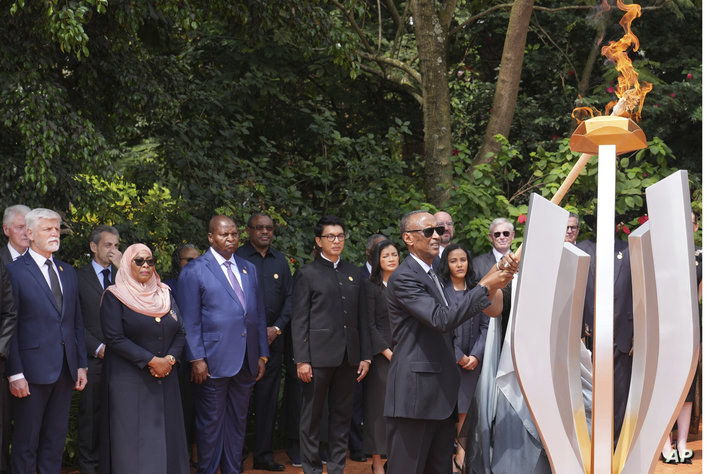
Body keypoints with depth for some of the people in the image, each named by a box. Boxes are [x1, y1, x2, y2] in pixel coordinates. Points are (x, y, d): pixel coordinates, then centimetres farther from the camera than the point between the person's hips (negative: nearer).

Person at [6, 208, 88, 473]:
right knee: (26, 443, 3)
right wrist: (15, 373, -14)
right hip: (33, 372, -6)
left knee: (55, 440, 13)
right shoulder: (15, 271, -6)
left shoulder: (68, 272, 14)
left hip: (65, 370, 6)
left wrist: (81, 364, 10)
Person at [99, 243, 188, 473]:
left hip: (165, 377, 5)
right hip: (129, 382, -5)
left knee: (166, 435, 3)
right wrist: (151, 360, -15)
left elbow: (180, 332, 10)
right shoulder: (114, 297, -2)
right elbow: (115, 339, -11)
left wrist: (169, 359, -9)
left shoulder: (164, 294, 13)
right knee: (134, 439, -4)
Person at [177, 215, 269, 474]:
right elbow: (190, 321, -7)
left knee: (238, 421, 13)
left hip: (246, 362, 6)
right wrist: (196, 359, -13)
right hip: (214, 362, -5)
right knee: (210, 423, 3)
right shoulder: (194, 271, -4)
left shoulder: (249, 269, 13)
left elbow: (258, 314, 15)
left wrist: (262, 355, 10)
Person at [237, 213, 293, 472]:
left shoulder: (280, 261, 12)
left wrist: (276, 328, -2)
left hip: (273, 337, 4)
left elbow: (289, 297, 11)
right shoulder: (237, 258, -2)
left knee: (268, 397, 7)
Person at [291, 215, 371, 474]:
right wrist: (302, 360, -11)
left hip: (348, 355, 5)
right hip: (319, 354, -4)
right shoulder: (307, 274, -1)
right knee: (312, 416, 3)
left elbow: (360, 317, 14)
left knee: (342, 414, 10)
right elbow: (299, 320, -5)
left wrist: (365, 355, 8)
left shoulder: (354, 272, 13)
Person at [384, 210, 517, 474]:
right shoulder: (403, 278, -13)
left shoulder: (432, 274, 19)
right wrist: (486, 286, -19)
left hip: (441, 392, 10)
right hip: (415, 393, -10)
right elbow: (443, 320, -22)